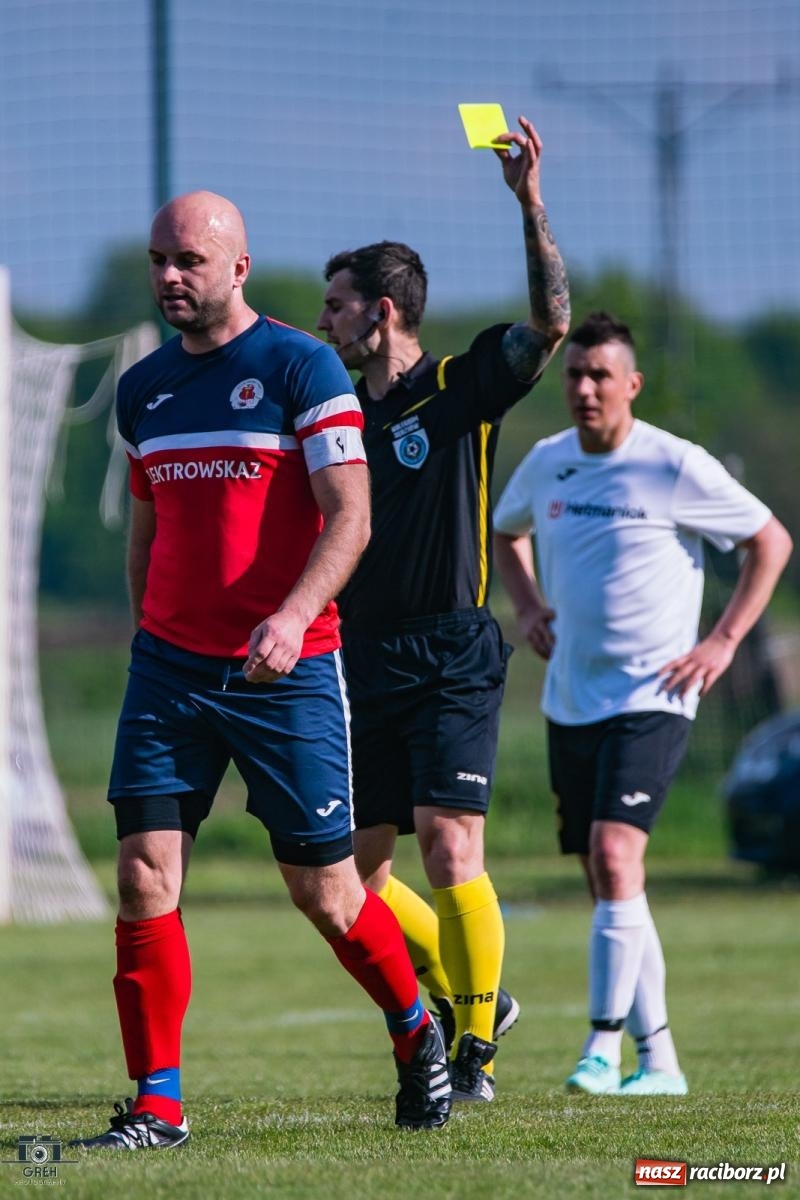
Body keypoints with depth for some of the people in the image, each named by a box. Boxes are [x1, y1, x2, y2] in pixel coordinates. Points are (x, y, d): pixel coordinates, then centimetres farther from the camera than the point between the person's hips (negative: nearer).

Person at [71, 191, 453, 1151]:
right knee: (144, 874, -8)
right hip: (169, 665, 5)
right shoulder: (143, 390, 11)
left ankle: (414, 1029, 29)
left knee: (324, 891, 2)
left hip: (286, 668, -5)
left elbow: (350, 512, -13)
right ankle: (157, 1102, -4)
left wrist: (293, 617, -26)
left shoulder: (301, 367, -6)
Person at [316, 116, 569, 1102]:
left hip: (450, 659, -6)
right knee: (352, 869, 5)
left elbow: (550, 321, -16)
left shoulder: (460, 390, -2)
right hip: (361, 667, 6)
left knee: (449, 846, -15)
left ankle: (475, 1051, -6)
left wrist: (531, 205, -23)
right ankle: (463, 999, 24)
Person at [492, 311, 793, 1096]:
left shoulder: (676, 467, -9)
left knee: (614, 853, -22)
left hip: (650, 699, -6)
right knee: (605, 879, 8)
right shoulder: (545, 464, 6)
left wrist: (723, 640, -6)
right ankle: (659, 1060, 16)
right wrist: (529, 606, 11)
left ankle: (604, 1044, -18)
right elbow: (504, 533, 28)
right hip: (569, 701, 6)